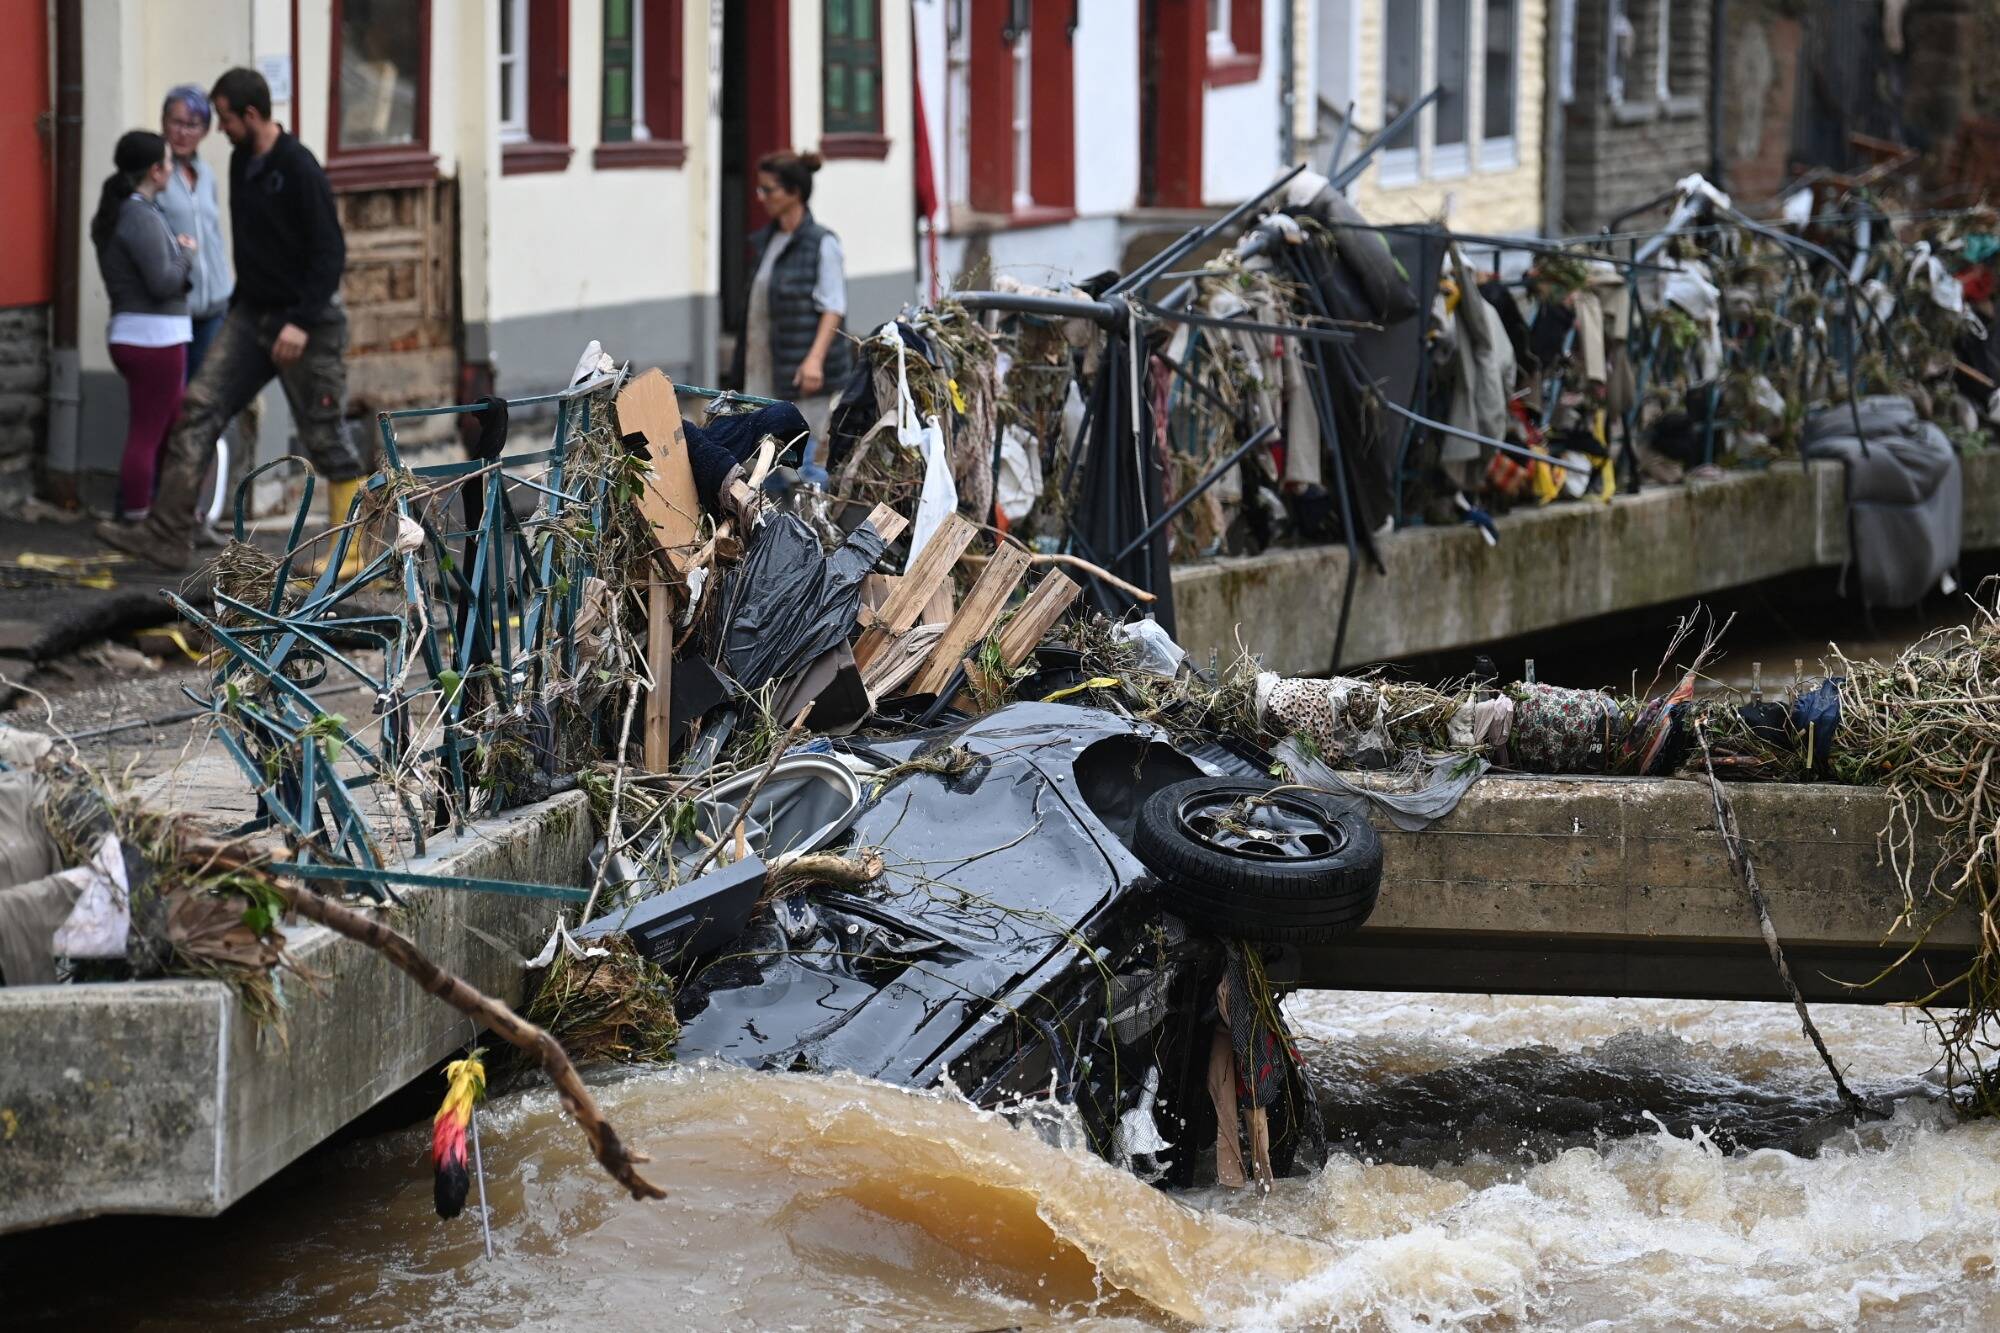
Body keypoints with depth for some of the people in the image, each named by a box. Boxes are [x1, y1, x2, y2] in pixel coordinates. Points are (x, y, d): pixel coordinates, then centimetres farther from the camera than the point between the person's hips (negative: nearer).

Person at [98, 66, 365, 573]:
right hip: (251, 315, 8)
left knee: (324, 436, 1)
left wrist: (301, 322, -24)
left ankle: (355, 550, 13)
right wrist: (238, 302, 18)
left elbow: (330, 252, -18)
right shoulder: (241, 162, 9)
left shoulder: (299, 170, -16)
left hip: (306, 322, -8)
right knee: (199, 409, -5)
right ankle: (168, 534, -10)